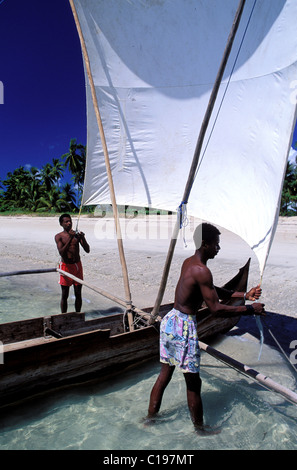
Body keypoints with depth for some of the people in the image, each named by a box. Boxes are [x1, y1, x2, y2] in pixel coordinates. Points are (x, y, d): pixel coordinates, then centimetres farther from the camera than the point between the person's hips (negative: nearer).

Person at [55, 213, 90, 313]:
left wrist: (82, 238, -19)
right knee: (65, 295, 5)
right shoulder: (59, 236, -3)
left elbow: (87, 250, -2)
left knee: (78, 294, 9)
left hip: (77, 265, 3)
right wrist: (70, 239, -26)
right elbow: (61, 252, -17)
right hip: (66, 266, -3)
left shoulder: (77, 234, 4)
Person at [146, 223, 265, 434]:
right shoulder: (202, 271, -21)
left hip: (170, 320, 9)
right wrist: (250, 309, -12)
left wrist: (244, 295, 12)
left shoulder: (189, 262, 8)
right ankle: (200, 429, 30)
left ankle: (150, 417, 38)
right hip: (184, 326, -9)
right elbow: (216, 309, -21)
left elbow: (212, 291, 15)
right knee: (193, 383, 10)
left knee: (165, 373, 23)